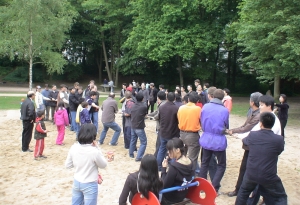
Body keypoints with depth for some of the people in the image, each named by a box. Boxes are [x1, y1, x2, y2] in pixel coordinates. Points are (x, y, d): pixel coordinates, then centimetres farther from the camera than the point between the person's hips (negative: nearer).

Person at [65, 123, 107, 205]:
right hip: (90, 185, -5)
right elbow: (103, 165, -7)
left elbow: (67, 165, 1)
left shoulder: (74, 148, -11)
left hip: (76, 182, 5)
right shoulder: (94, 151, -26)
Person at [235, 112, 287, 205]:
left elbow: (244, 141, 14)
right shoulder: (279, 139, -15)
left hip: (251, 174, 2)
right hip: (269, 177, -2)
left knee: (243, 192, 27)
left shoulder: (252, 135, -9)